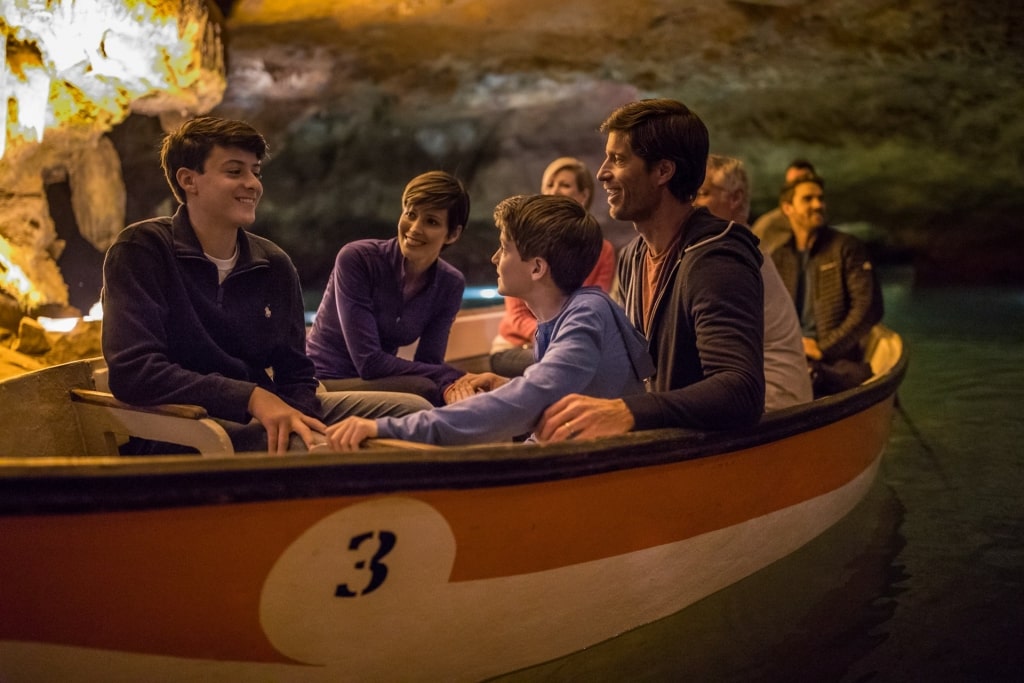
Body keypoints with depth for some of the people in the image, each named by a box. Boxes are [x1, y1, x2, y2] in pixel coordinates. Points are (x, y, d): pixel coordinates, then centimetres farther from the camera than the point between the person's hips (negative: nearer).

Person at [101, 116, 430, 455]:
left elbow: (294, 375, 9)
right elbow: (132, 372, -19)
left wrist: (294, 415, -15)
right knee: (320, 451, -34)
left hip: (259, 416, 7)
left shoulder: (275, 265, 6)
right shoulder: (140, 249, -9)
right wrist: (252, 397, -25)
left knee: (412, 409, -5)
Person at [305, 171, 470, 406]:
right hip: (322, 386, -5)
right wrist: (453, 376, -26)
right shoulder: (357, 259, -18)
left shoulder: (450, 285, -3)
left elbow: (427, 363, -5)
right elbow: (369, 362, -23)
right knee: (423, 391, -29)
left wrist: (451, 384, -28)